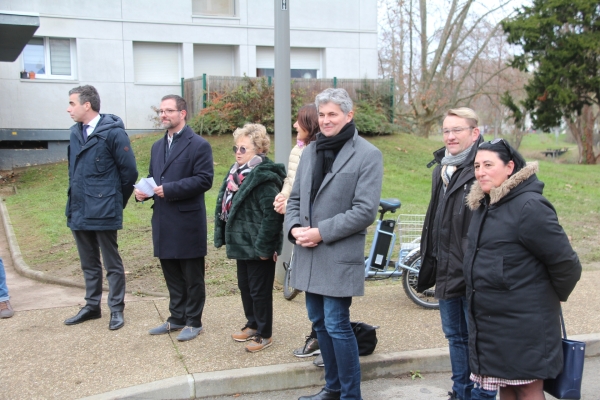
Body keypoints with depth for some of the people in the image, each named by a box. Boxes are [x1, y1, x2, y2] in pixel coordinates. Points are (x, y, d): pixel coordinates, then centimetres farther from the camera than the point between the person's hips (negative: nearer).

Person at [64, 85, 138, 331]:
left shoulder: (113, 132, -12)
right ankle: (92, 306, 30)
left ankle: (116, 310, 16)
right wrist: (74, 200, 13)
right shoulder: (76, 132, 10)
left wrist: (117, 202, 1)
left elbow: (129, 171, -9)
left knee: (112, 264, 5)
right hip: (78, 211, 7)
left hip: (103, 211, -7)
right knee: (89, 264, 17)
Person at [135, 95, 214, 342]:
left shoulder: (198, 145, -8)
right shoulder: (157, 146, 17)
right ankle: (177, 318, 28)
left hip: (188, 222, -7)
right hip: (163, 222, 7)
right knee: (172, 275, 15)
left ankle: (193, 322, 17)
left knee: (192, 276, 5)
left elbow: (204, 179, -16)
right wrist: (142, 190, -1)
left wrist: (169, 189, -21)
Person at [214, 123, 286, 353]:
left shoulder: (264, 177, -19)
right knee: (244, 286, 19)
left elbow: (272, 214, -23)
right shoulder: (237, 173, 10)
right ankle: (253, 325, 36)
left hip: (258, 247, -9)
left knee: (260, 290, 4)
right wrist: (224, 236, 13)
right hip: (242, 243, 9)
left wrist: (263, 246, -21)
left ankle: (264, 334, 19)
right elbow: (225, 207, 16)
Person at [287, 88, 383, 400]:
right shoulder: (310, 151, 12)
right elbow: (295, 198, 15)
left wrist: (321, 232, -17)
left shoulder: (367, 155, -8)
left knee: (336, 325, -4)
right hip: (309, 253, 6)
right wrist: (294, 227, -5)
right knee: (319, 322, 14)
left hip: (339, 255, -6)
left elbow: (365, 211, -14)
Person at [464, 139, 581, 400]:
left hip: (524, 324, -8)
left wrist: (553, 297, 1)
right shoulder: (483, 206, 8)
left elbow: (565, 262, -14)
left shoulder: (529, 207, -18)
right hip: (489, 321, 8)